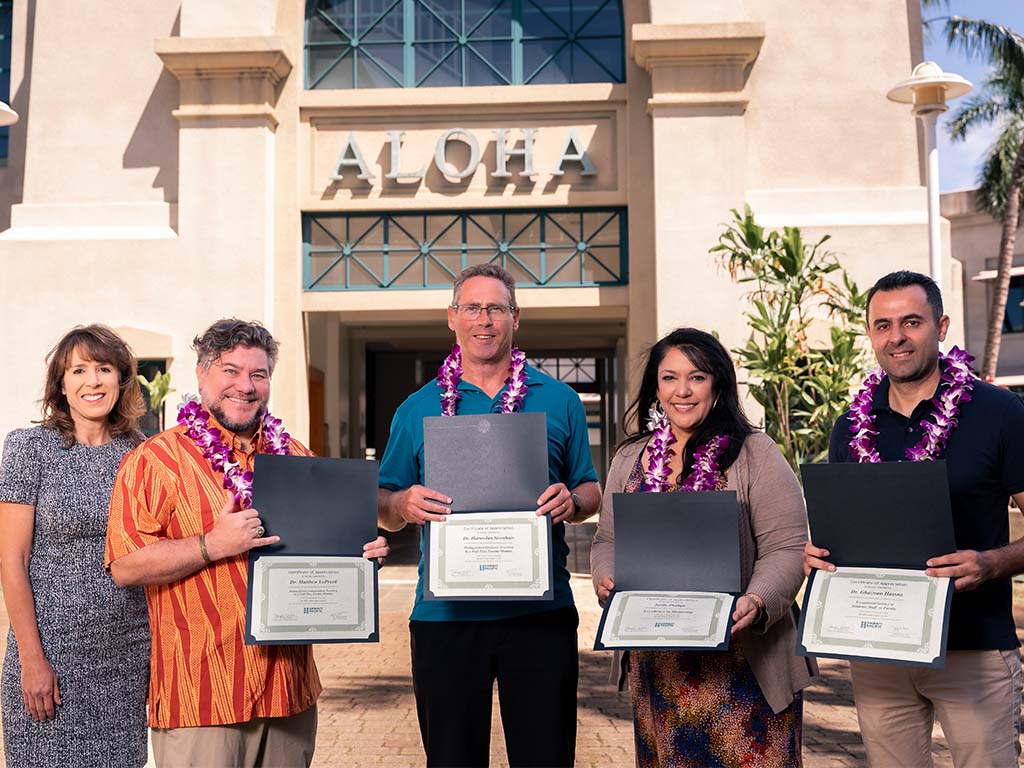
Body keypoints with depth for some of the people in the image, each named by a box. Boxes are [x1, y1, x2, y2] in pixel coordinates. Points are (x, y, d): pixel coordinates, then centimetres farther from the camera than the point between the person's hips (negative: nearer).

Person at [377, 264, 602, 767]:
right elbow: (384, 510, 11)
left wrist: (571, 502, -11)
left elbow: (591, 493, 12)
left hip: (540, 611, 0)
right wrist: (404, 505, -13)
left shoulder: (559, 400, 8)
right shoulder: (417, 409, 9)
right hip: (445, 612, 1)